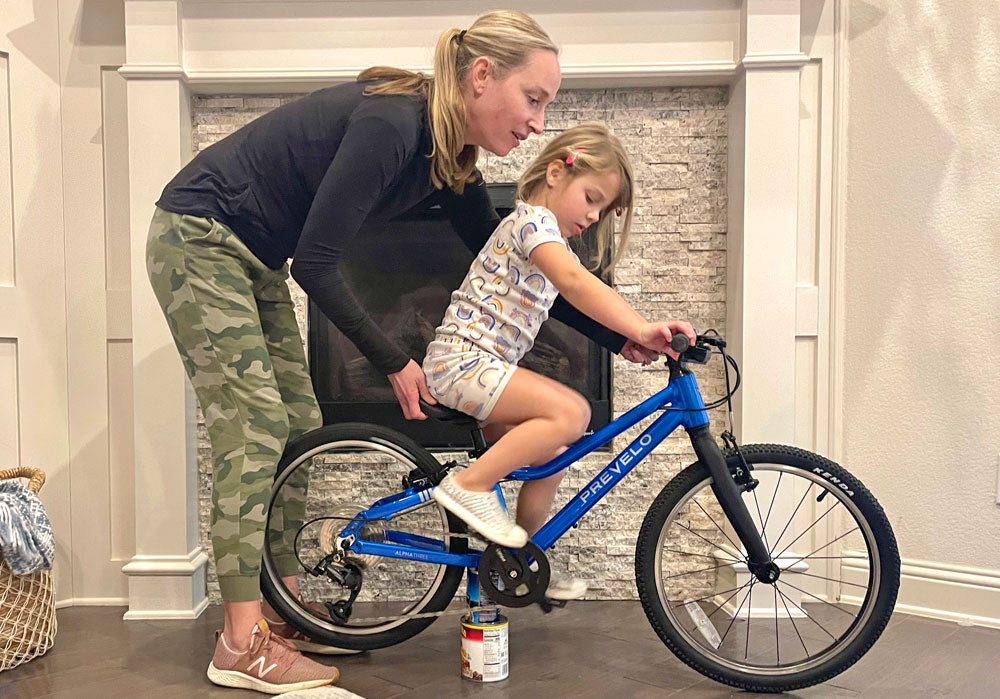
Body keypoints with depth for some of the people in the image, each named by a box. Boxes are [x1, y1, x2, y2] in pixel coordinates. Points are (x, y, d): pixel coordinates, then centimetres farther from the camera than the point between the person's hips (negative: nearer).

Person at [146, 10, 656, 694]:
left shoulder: (451, 160, -1)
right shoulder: (391, 122, -29)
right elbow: (315, 265, -28)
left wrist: (620, 337, 1)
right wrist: (395, 362, -18)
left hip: (251, 259, 9)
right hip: (198, 239, -9)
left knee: (298, 425, 7)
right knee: (254, 428, -11)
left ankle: (286, 609, 19)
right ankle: (242, 643, -1)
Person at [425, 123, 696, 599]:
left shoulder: (549, 236, 21)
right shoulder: (534, 219, -11)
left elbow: (579, 306, 15)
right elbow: (573, 282, -29)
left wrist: (632, 337, -1)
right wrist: (641, 330, -36)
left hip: (480, 364, 10)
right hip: (461, 359, -10)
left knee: (552, 454, 10)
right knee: (571, 412, -23)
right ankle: (470, 485, -17)